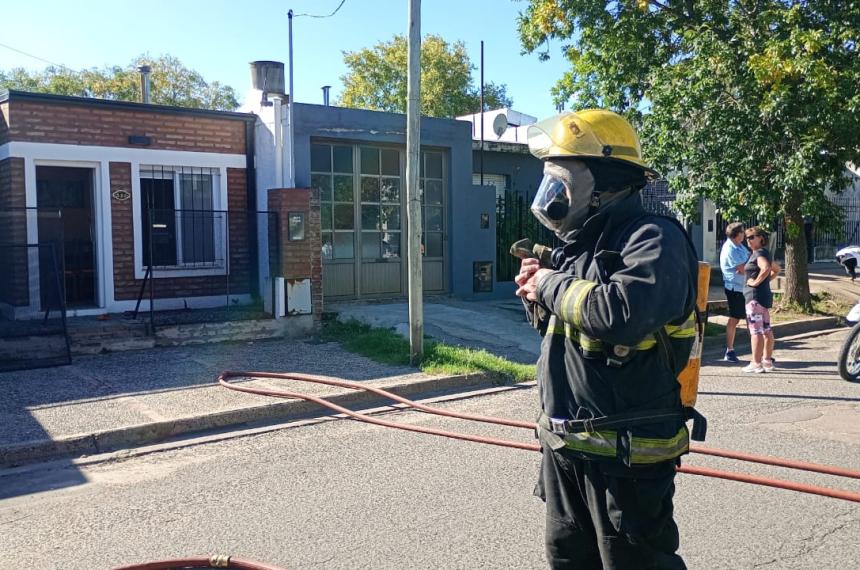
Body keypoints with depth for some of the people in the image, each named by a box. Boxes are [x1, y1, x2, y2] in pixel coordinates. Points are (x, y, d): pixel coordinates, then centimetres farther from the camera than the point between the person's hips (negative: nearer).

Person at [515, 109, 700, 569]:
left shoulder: (652, 238, -17)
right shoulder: (581, 243, 11)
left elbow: (623, 312, -36)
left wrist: (552, 285, -19)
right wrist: (539, 296, -1)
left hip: (625, 452, -9)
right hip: (563, 445, 9)